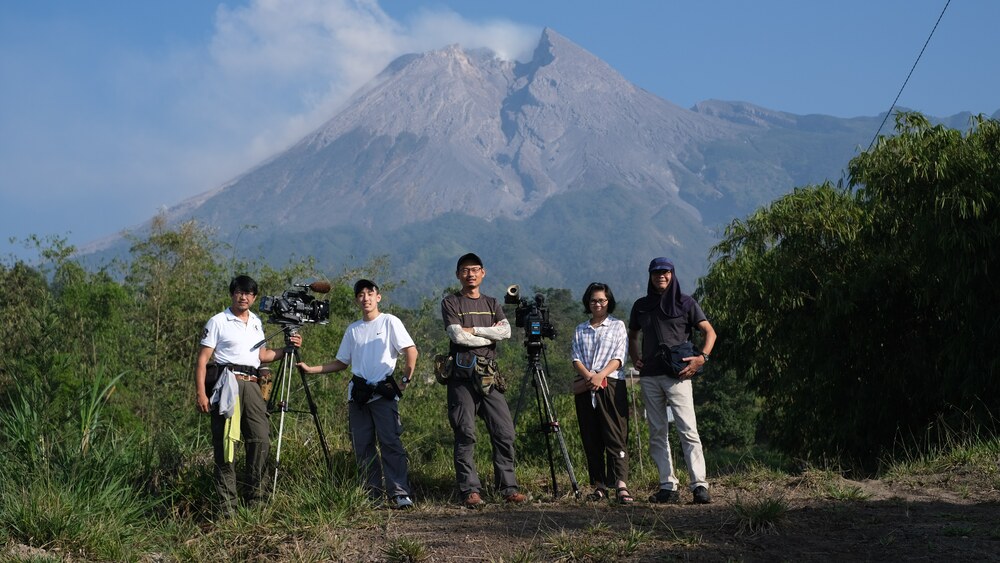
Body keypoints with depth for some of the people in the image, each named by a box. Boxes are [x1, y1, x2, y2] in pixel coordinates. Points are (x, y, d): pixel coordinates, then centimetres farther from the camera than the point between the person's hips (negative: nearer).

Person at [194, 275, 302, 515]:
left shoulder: (257, 323, 20)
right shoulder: (218, 322, 1)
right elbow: (202, 360, -2)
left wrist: (286, 349, 12)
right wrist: (200, 393, -12)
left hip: (252, 385, 6)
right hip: (227, 383, -6)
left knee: (261, 440, 1)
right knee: (225, 442, -6)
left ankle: (254, 497, 14)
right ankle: (228, 506, -3)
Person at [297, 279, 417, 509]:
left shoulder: (390, 322, 2)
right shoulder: (353, 330, 16)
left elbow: (411, 351, -2)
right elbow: (341, 362, 21)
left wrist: (405, 380, -4)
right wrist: (312, 369, 12)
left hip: (384, 393, -5)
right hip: (358, 394, 5)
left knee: (390, 442, -14)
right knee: (362, 446, 2)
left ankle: (400, 492, -16)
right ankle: (374, 495, 7)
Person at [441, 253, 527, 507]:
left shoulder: (492, 304, 19)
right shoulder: (450, 303, 6)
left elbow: (506, 331, 1)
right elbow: (458, 336, -9)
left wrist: (474, 330, -7)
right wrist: (490, 335, 0)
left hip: (489, 375, 4)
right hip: (462, 375, -4)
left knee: (504, 432, -2)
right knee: (465, 435, -6)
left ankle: (508, 487, 4)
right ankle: (470, 489, -3)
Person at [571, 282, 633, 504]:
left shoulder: (617, 326, 9)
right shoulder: (580, 330, 17)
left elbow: (619, 358, -1)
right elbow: (576, 359, 7)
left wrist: (601, 375, -15)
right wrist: (588, 376, -12)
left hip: (611, 386, -4)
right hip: (585, 389, 4)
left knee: (616, 437, -11)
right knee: (591, 439, 3)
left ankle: (621, 485, -20)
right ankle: (599, 486, 7)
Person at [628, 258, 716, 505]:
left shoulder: (685, 303, 5)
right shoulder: (641, 306, 15)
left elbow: (709, 331, 4)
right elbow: (632, 336, 28)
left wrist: (702, 357, -11)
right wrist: (635, 359, 11)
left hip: (677, 375, -4)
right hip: (649, 377, 4)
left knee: (688, 430, -12)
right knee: (657, 433, 4)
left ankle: (699, 485, -15)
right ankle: (668, 486, 9)